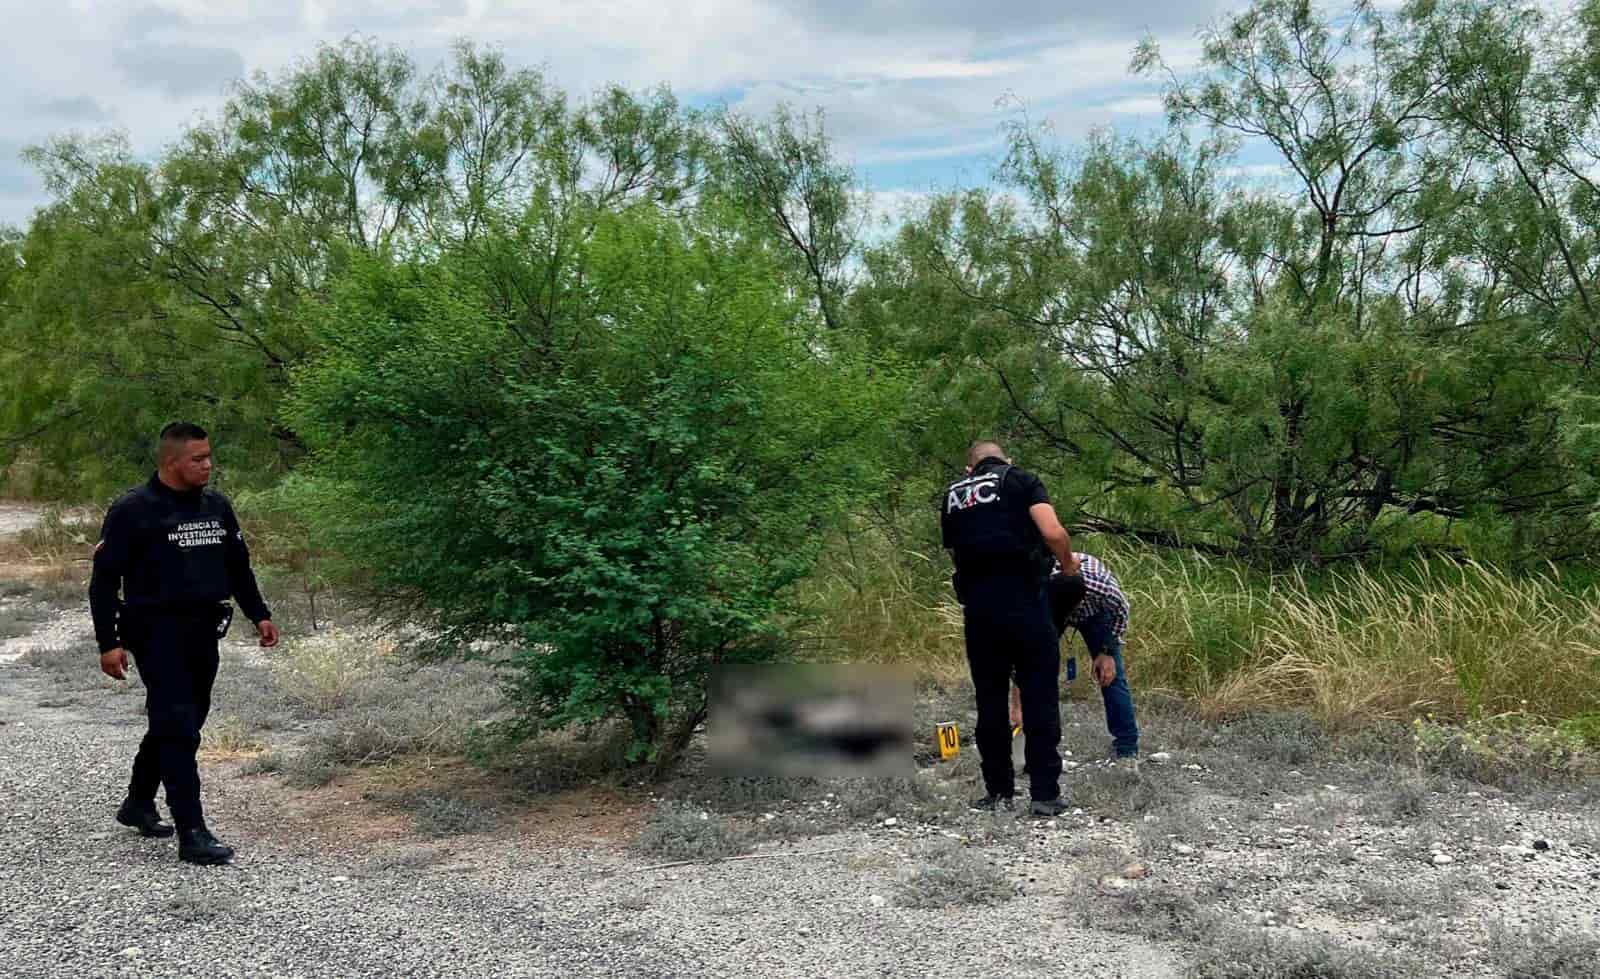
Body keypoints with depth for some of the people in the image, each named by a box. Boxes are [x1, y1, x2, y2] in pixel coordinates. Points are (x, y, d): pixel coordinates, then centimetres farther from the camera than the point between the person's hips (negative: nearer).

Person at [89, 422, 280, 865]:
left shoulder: (216, 506, 10)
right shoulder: (133, 511, -9)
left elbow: (238, 565, 21)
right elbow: (104, 579, -7)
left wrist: (259, 614, 16)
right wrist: (108, 642, -12)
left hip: (204, 632, 7)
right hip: (157, 633, -7)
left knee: (181, 723, 16)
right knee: (178, 728, -11)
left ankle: (138, 804, 37)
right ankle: (192, 833, -10)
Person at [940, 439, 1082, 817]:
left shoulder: (953, 496, 19)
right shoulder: (1021, 480, 5)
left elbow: (956, 552, 14)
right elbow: (1053, 533, -9)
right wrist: (1068, 563, 8)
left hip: (977, 607, 4)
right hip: (1024, 603, -4)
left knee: (991, 701, 13)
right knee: (1040, 699, 4)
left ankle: (998, 791, 19)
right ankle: (1045, 794, 6)